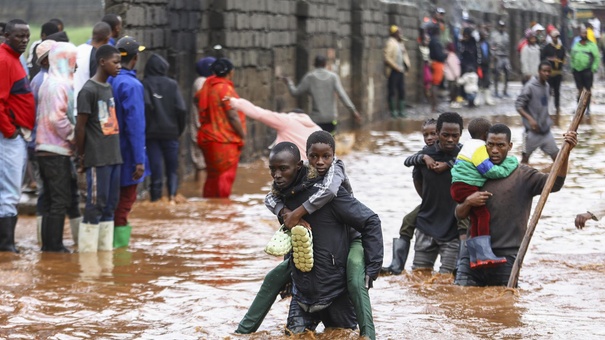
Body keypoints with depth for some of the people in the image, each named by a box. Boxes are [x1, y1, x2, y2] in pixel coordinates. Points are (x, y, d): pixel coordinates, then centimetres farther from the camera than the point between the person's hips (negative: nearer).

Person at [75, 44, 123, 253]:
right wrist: (81, 155, -5)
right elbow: (80, 126, -9)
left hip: (114, 156, 8)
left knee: (110, 204, 9)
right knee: (95, 204, -6)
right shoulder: (88, 90, -10)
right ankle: (87, 249, -2)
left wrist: (116, 152, 14)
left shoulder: (109, 89, 16)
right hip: (97, 158, -8)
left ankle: (106, 248, 15)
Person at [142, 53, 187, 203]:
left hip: (152, 133, -1)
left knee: (155, 168, 4)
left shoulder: (145, 84, -4)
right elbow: (181, 109, -5)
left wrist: (146, 127, -6)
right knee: (172, 168, 9)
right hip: (171, 132, 1)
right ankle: (172, 194, -11)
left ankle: (156, 197, 1)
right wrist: (179, 129, 9)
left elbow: (146, 105, -19)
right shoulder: (172, 84, 1)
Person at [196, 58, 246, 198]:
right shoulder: (225, 89, -15)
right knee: (225, 176, -3)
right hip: (225, 140, -8)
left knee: (213, 176, 16)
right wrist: (243, 135, -7)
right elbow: (233, 116, -17)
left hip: (208, 138, 8)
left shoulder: (208, 86, 8)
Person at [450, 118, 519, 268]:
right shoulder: (479, 148, -13)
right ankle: (484, 254, -25)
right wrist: (510, 163, -8)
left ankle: (475, 258, 16)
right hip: (465, 187, -11)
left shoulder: (470, 146, 21)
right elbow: (489, 170, -18)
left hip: (459, 188, 11)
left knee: (476, 218, 13)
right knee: (483, 214, -17)